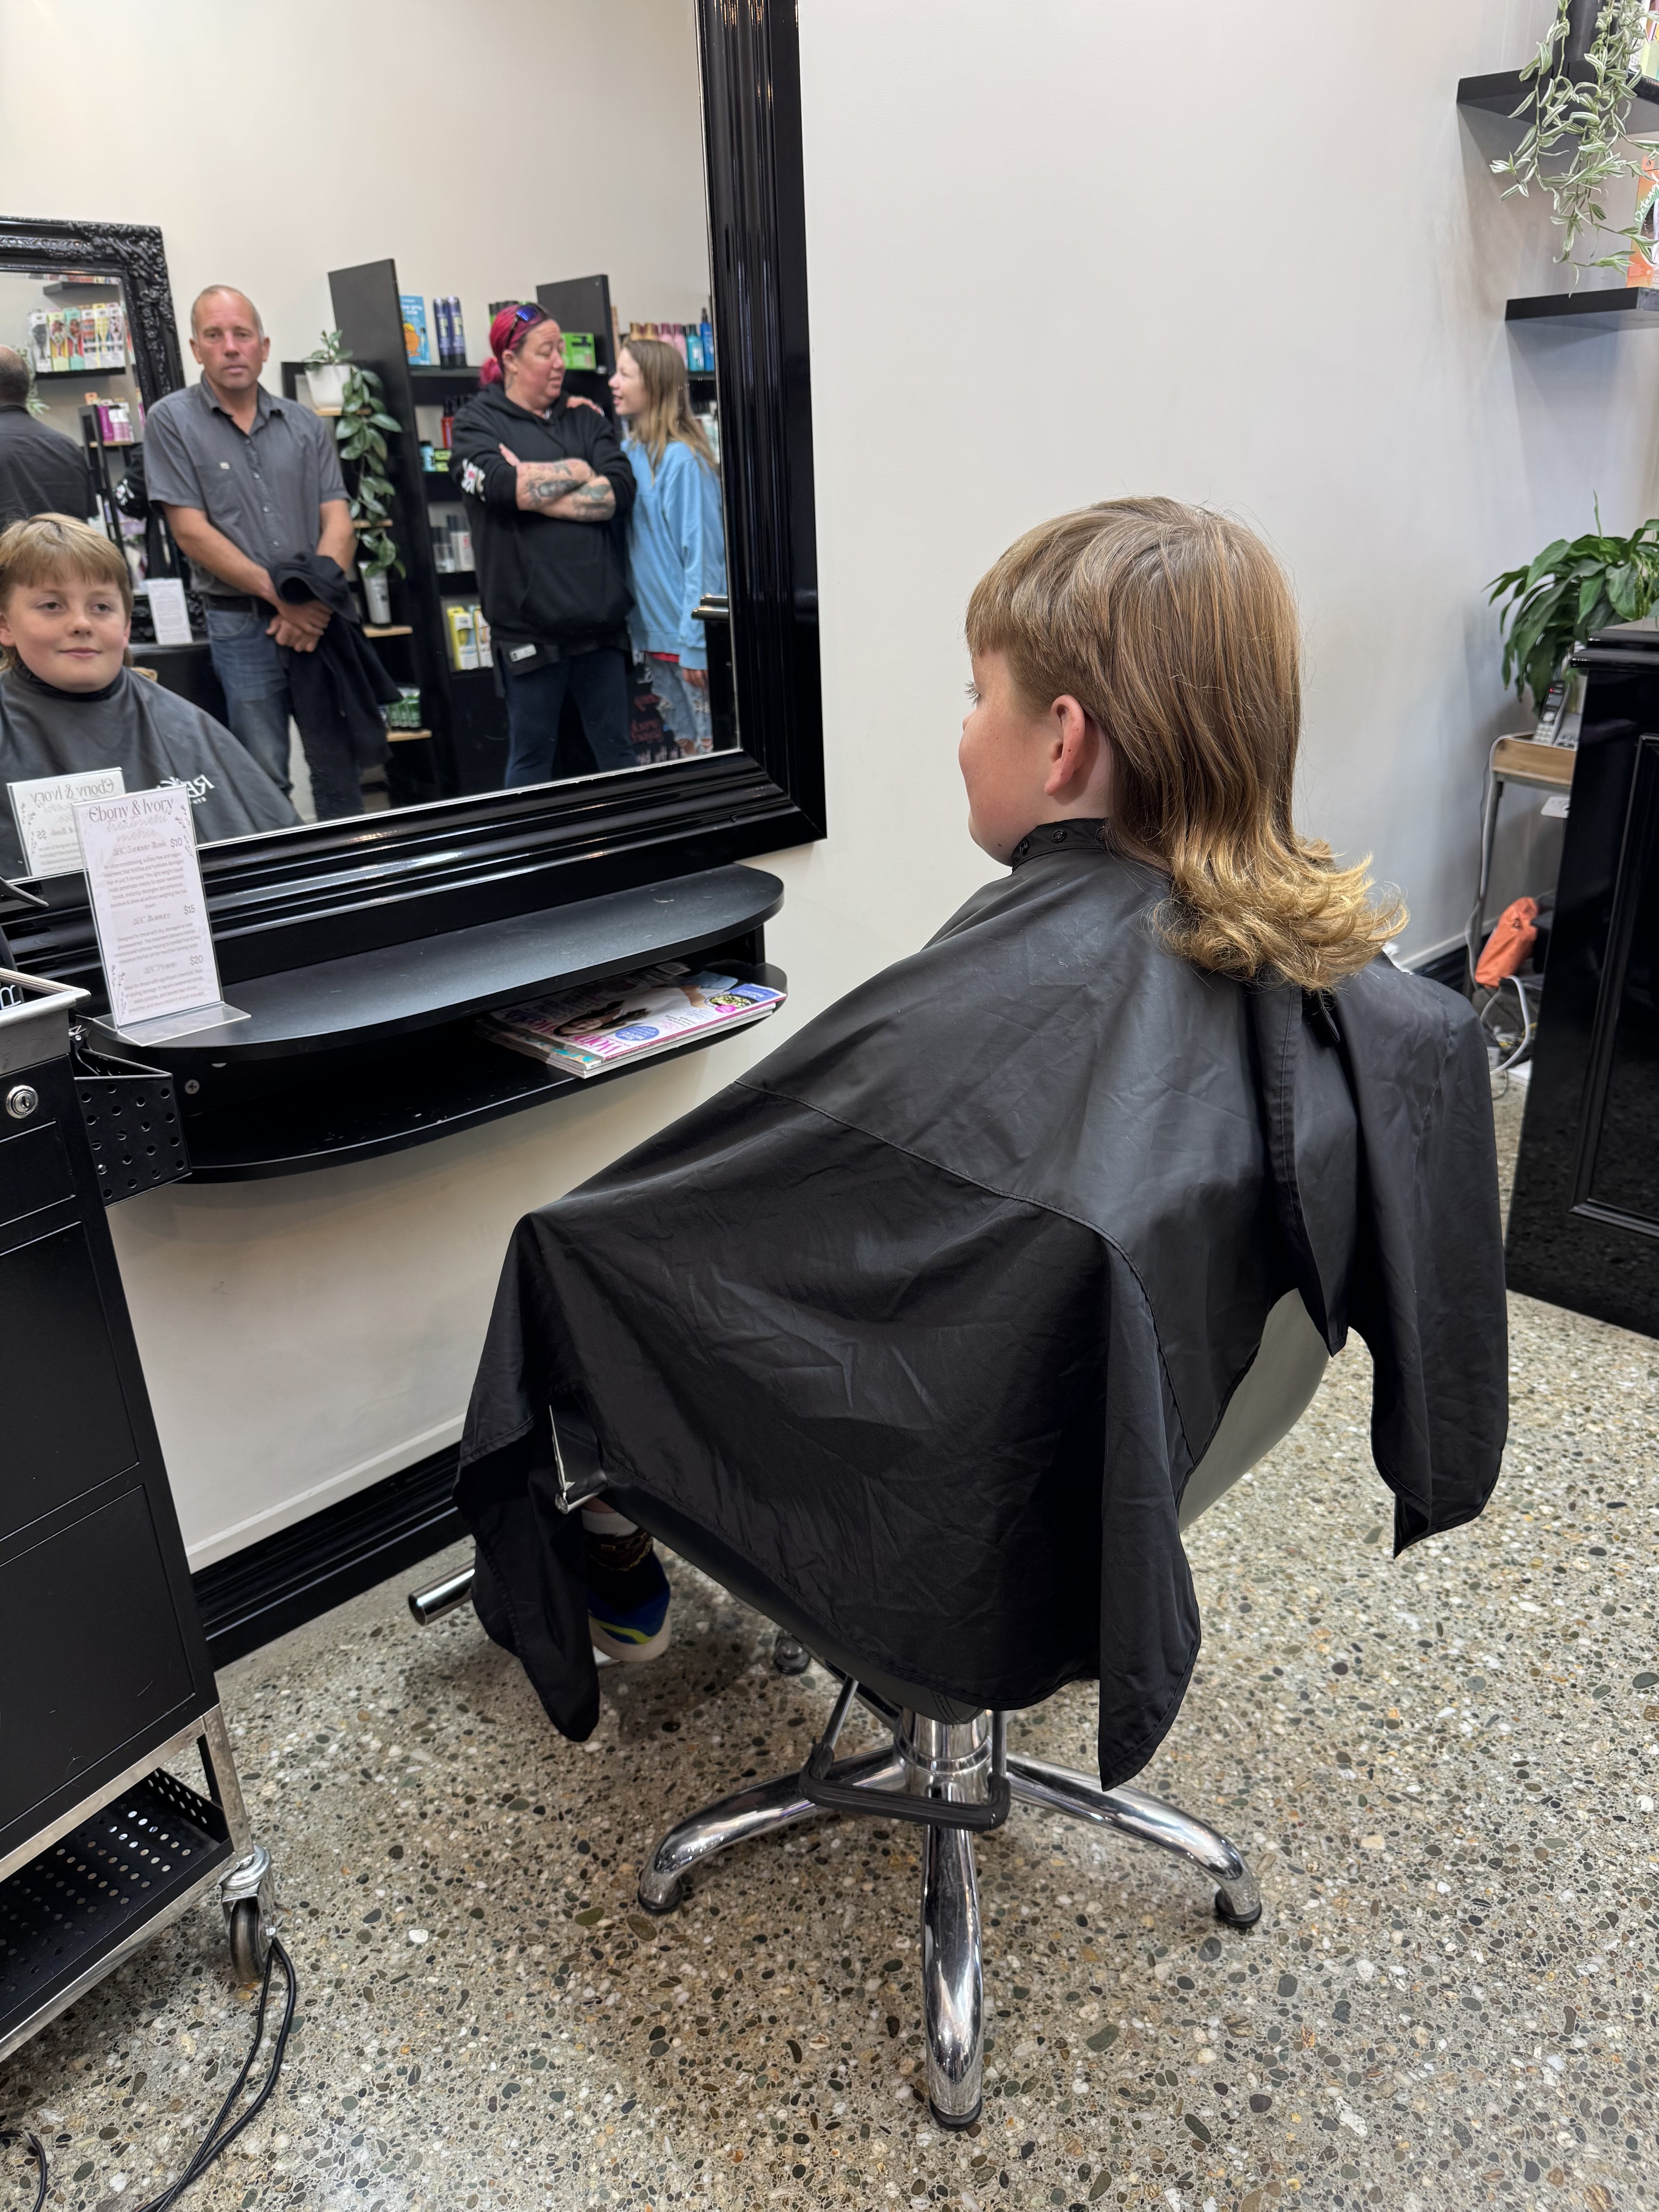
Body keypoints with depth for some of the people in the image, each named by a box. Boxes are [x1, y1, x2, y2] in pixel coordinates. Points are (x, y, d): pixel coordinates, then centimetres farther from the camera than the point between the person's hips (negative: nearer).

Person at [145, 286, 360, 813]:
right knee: (265, 782, 0)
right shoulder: (171, 421, 0)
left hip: (319, 617, 3)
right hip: (241, 627, -3)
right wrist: (282, 597, -14)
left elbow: (338, 523, 2)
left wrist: (315, 602, -15)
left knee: (339, 769, 8)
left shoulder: (306, 426, 9)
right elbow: (192, 532, -6)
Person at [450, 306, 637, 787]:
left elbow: (621, 491, -2)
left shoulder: (584, 417, 15)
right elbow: (502, 486, -16)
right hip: (528, 621, -3)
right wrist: (578, 471, -4)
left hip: (599, 615, 3)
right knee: (531, 756, 6)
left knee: (617, 751, 10)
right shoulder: (476, 422, 5)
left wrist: (534, 489, -9)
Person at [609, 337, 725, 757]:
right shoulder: (629, 452, 10)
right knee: (682, 746, 15)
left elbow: (700, 552, -15)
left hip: (689, 632, -7)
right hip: (654, 630, 7)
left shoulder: (681, 459, -12)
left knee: (710, 745, 0)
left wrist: (695, 642, -17)